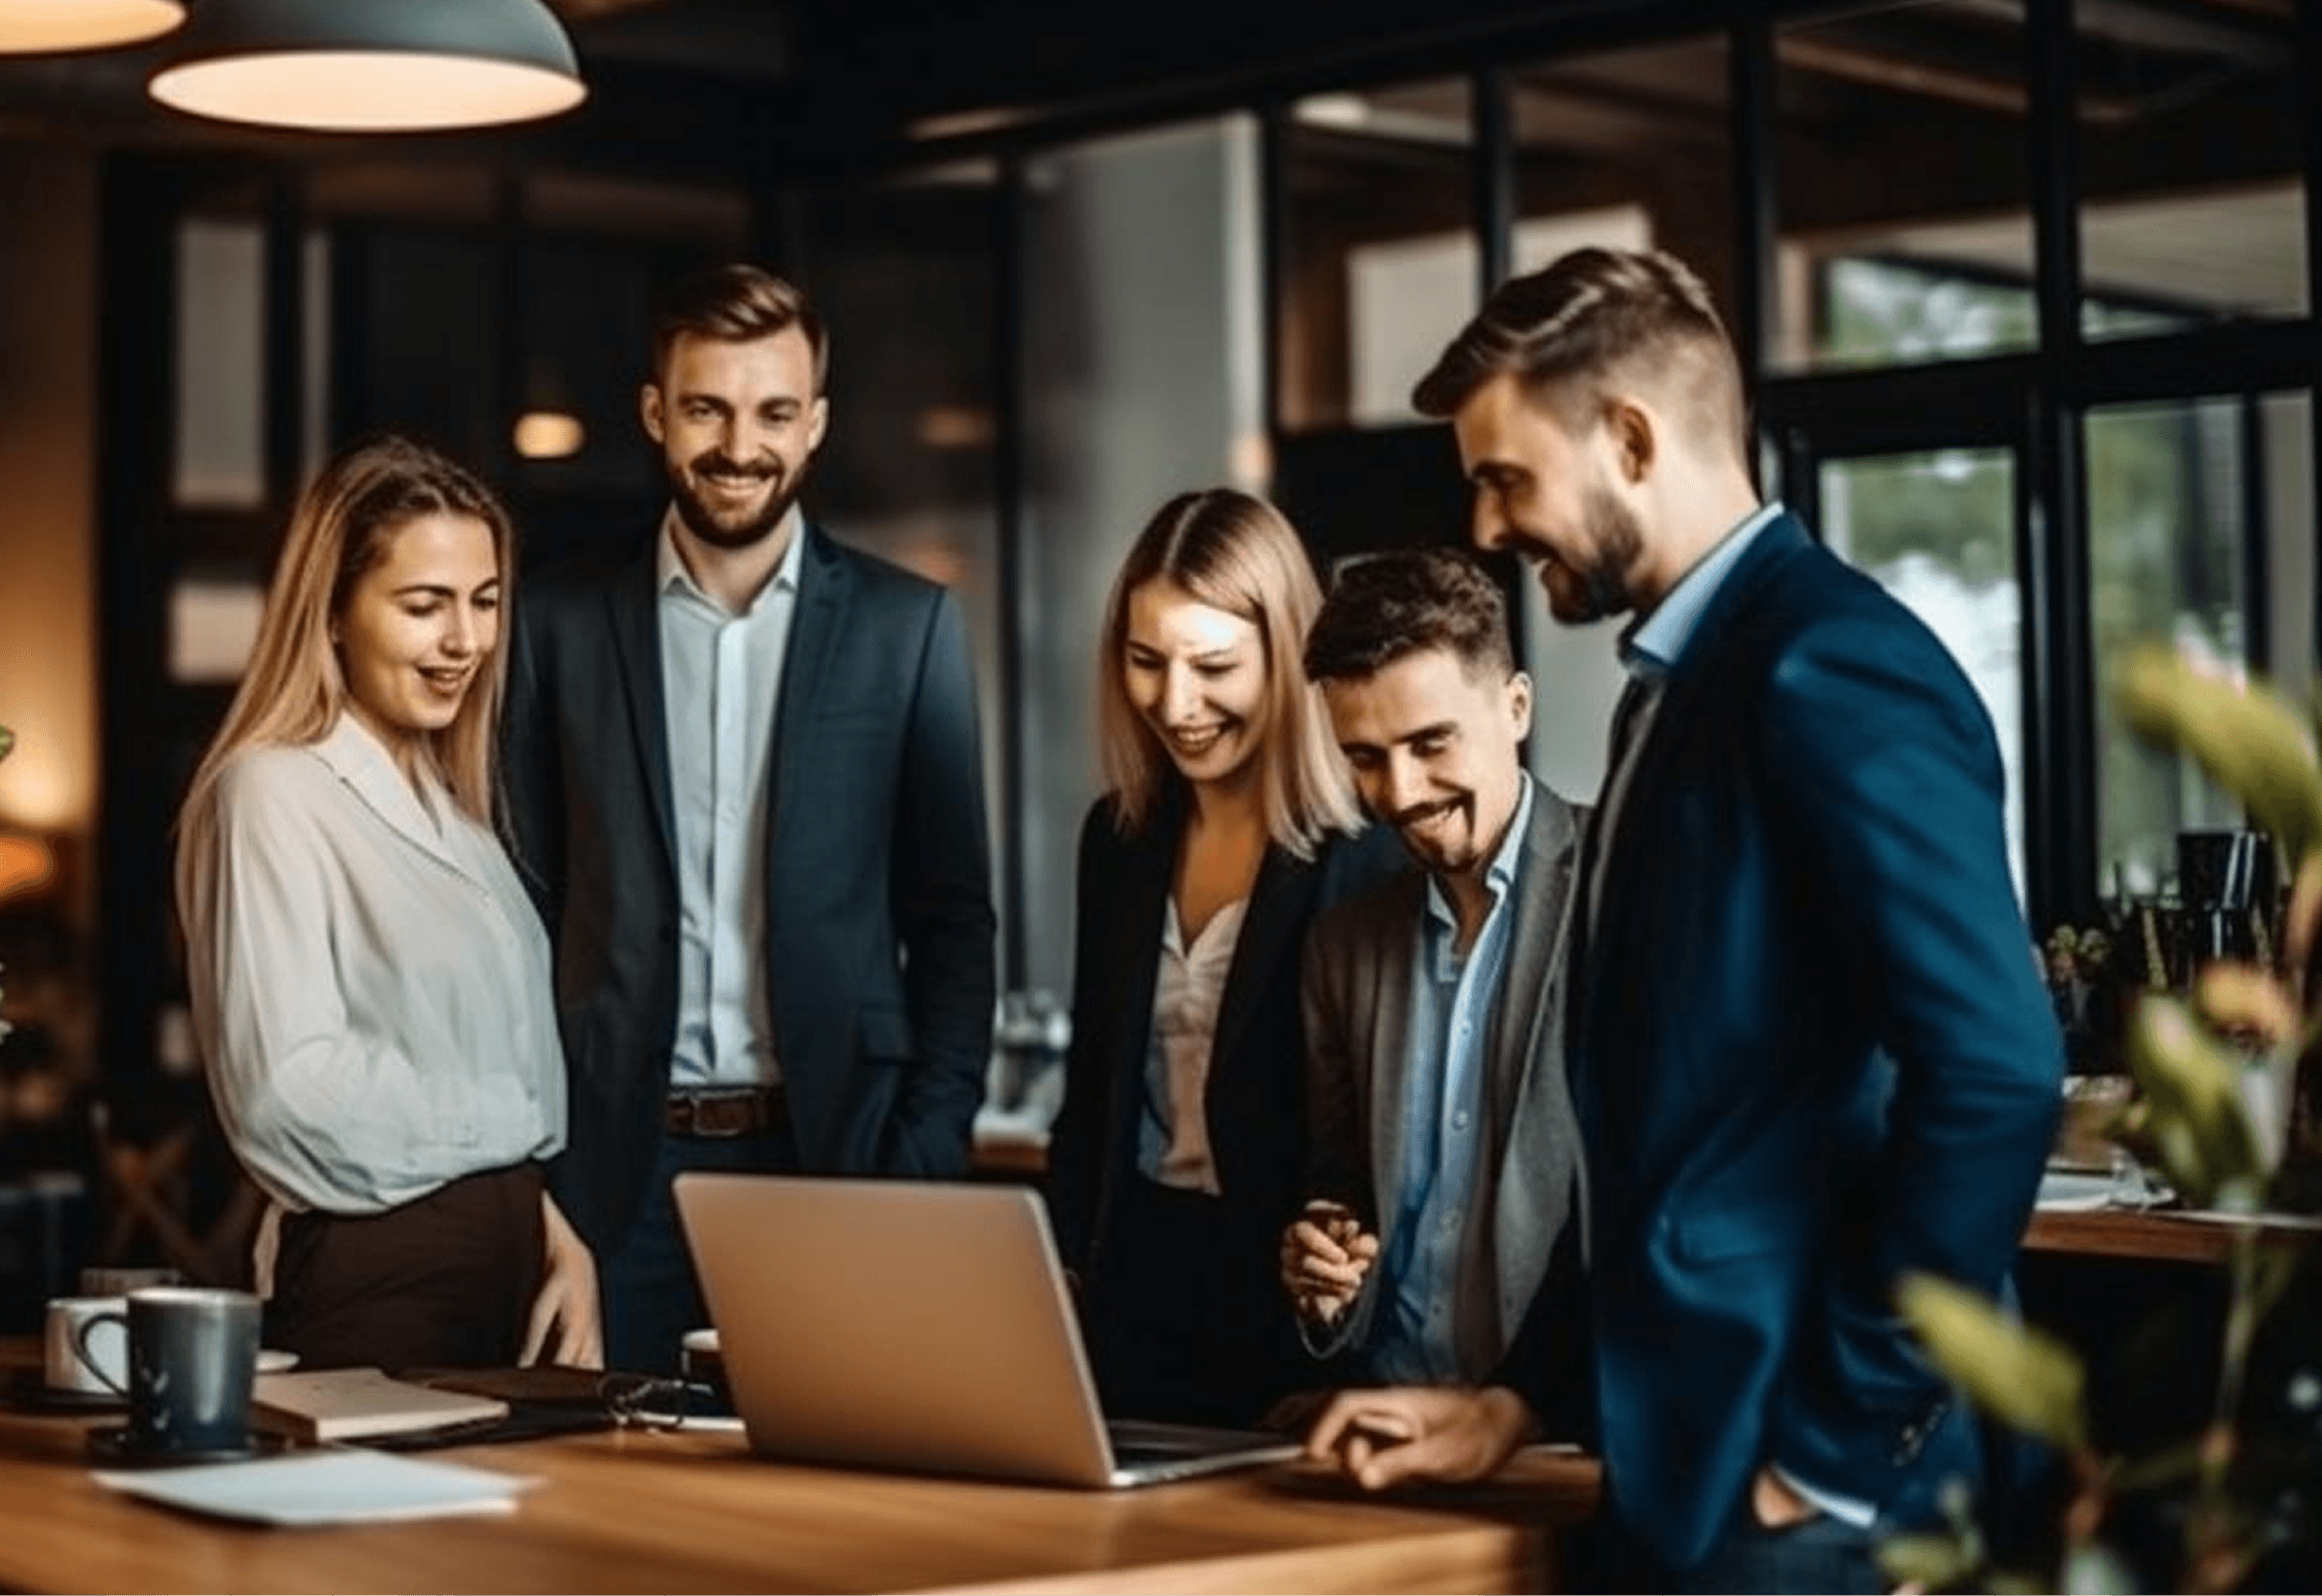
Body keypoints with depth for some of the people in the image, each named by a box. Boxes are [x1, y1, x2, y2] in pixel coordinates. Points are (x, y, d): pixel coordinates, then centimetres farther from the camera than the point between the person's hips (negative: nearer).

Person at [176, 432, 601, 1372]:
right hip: (372, 1285, -7)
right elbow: (289, 1088, -20)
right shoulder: (276, 794, -11)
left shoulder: (446, 804, 14)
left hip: (505, 1265, 7)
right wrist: (517, 1120, -6)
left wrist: (558, 1240, 3)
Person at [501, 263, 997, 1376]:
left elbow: (951, 918, 4)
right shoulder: (564, 623, 5)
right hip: (622, 1165, 1)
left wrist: (929, 1159, -4)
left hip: (834, 1154, 0)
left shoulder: (905, 626, 3)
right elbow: (528, 903, 8)